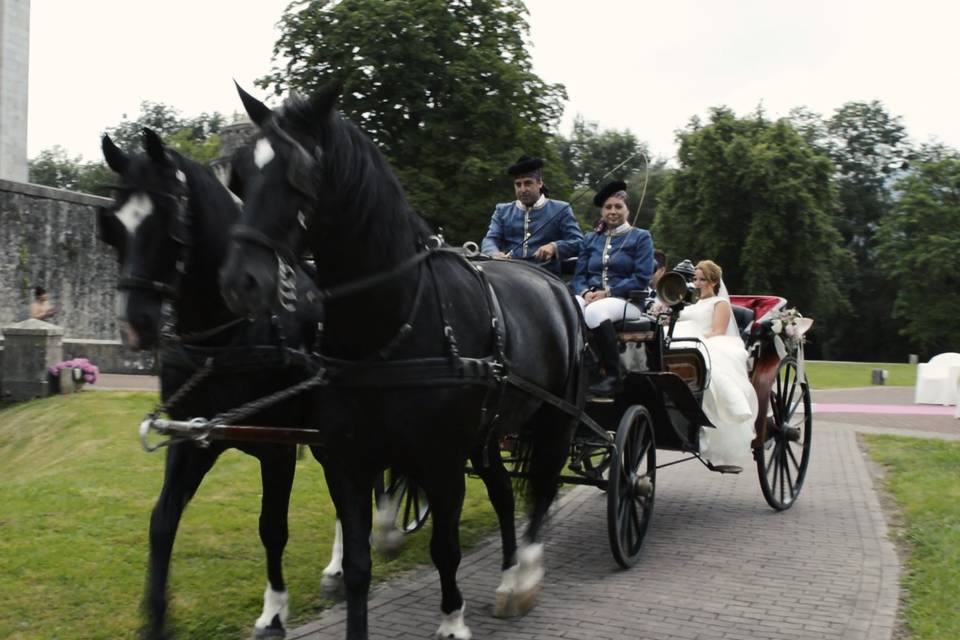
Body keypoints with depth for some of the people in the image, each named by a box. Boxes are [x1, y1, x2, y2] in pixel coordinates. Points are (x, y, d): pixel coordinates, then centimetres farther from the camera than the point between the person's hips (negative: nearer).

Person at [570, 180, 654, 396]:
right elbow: (579, 275, 16)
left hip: (626, 300, -4)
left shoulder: (641, 237, 8)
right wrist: (585, 292, -8)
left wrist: (608, 292, -13)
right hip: (591, 297, 4)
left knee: (595, 311, -38)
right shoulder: (591, 239, 21)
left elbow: (642, 279, -4)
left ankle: (612, 376, -31)